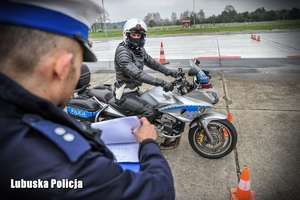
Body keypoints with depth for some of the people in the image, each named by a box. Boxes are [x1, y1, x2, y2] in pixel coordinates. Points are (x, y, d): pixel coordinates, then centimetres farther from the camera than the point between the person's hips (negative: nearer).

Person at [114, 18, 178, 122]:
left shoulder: (139, 50, 8)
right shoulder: (122, 51, -21)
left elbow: (151, 62, 19)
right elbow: (136, 73, -34)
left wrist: (169, 72, 8)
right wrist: (162, 83, -39)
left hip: (134, 90, 10)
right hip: (125, 94, -10)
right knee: (150, 111, -25)